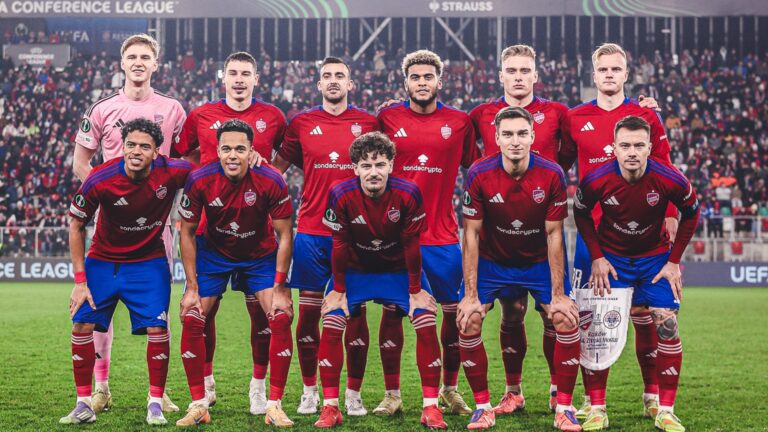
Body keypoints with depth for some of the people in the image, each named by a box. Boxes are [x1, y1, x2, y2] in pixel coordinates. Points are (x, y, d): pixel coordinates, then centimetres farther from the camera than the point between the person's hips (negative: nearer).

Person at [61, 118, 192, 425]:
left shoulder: (171, 173, -21)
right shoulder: (99, 180, -21)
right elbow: (76, 227, -8)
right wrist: (80, 280, -10)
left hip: (149, 262, 0)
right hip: (102, 260, 1)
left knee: (157, 328, -11)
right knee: (82, 325, -6)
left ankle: (156, 403, 5)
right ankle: (84, 404, 8)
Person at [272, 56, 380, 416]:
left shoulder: (369, 124, 4)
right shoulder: (301, 124, 5)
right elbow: (277, 167, 12)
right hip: (311, 233, 1)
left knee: (356, 314, 1)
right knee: (308, 312, 4)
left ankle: (354, 395, 11)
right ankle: (309, 392, 16)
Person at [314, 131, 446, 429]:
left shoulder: (408, 194, -25)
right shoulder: (341, 195, -24)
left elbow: (411, 245, -16)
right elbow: (340, 245, -13)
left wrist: (416, 291, -10)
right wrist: (338, 290, -7)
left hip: (400, 270, 0)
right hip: (355, 269, 0)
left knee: (427, 326, -14)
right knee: (331, 327, -14)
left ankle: (431, 408, -4)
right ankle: (330, 407, -2)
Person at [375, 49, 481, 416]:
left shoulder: (460, 122, 2)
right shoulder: (387, 118, 0)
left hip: (443, 237, 1)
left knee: (454, 311, 5)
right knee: (391, 310, 2)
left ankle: (450, 389, 22)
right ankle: (391, 393, 13)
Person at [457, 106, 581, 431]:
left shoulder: (552, 175, -20)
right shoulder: (479, 175, -20)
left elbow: (554, 234, -14)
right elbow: (471, 234, -15)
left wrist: (558, 294, -15)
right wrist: (471, 294, -17)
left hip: (540, 261, 0)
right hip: (491, 261, 0)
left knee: (567, 321, -15)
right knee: (467, 323, -14)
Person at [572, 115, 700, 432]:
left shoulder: (671, 180, -24)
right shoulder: (596, 180, -23)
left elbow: (691, 214, -4)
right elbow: (581, 215, -2)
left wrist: (674, 261, -5)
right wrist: (597, 257, -7)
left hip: (656, 257, 0)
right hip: (611, 258, 0)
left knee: (667, 326, -8)